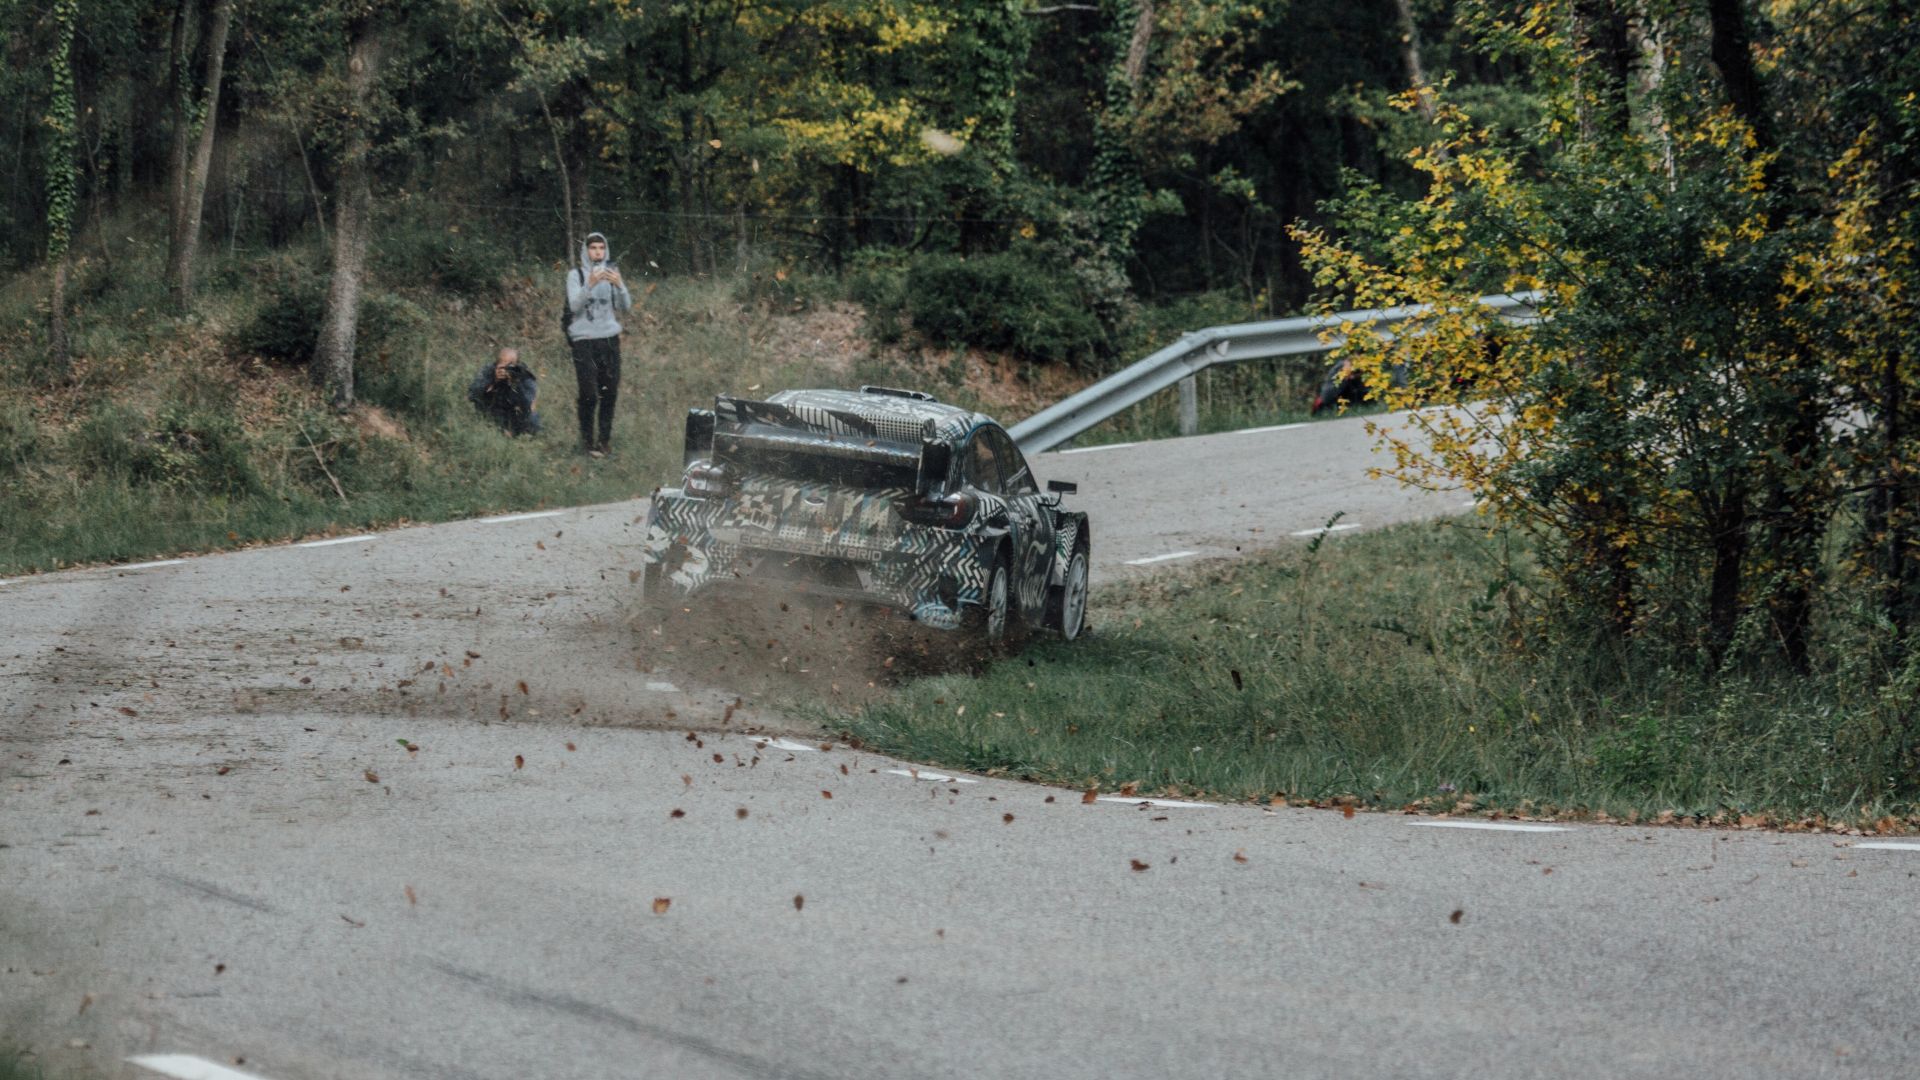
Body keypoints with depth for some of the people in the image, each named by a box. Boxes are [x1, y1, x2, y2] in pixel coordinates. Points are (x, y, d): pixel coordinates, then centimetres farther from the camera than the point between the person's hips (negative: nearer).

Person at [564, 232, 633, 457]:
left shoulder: (612, 272, 10)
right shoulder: (576, 275, 1)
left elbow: (627, 306, 2)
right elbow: (574, 306, -12)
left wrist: (619, 285, -16)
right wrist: (590, 285, -26)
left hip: (609, 338, 3)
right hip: (584, 339, -3)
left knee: (610, 391, -1)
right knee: (589, 394, -8)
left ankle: (605, 439, 11)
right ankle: (587, 442, 0)